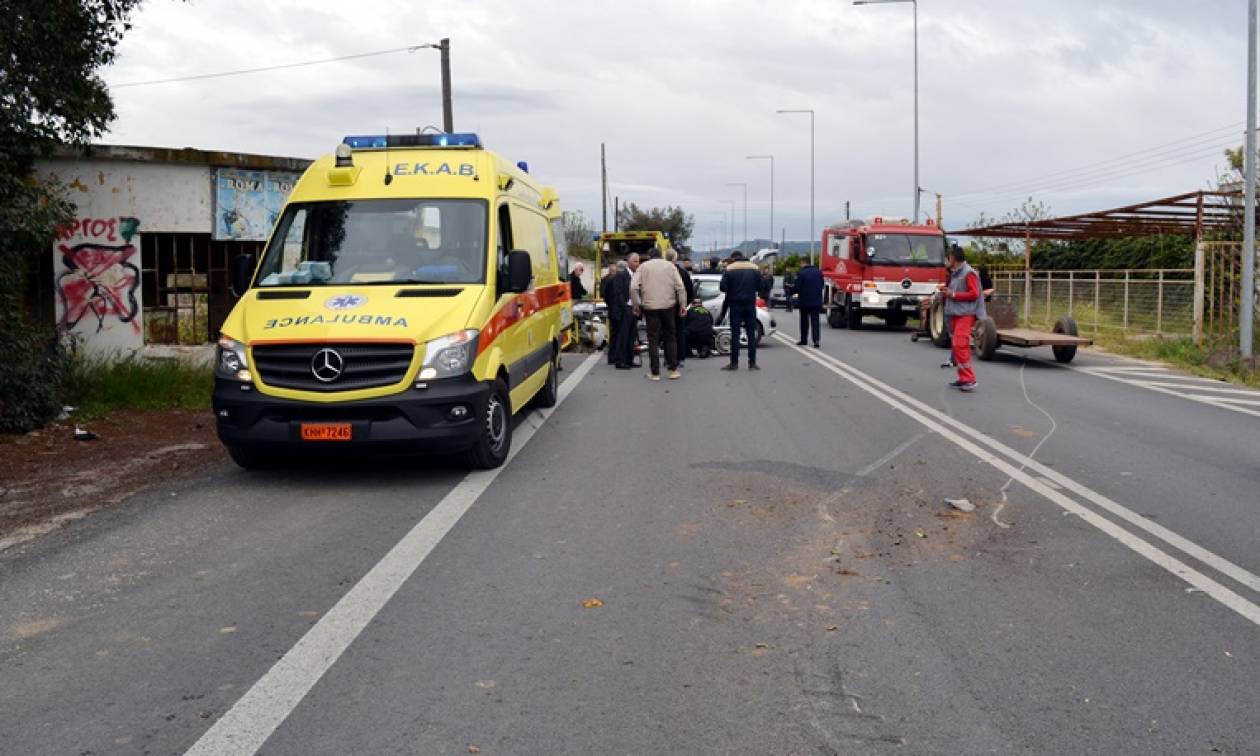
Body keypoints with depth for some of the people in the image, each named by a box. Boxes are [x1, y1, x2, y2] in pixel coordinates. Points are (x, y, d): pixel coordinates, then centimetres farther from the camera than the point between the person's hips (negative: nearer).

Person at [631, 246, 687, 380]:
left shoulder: (643, 267, 4)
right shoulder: (670, 266, 7)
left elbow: (633, 287, -6)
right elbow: (680, 287, -3)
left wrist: (636, 305, 4)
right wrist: (683, 305, 2)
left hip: (650, 307, -1)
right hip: (668, 306, 1)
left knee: (653, 339, 3)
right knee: (670, 337, 11)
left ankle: (655, 372, 4)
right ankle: (673, 369, 10)